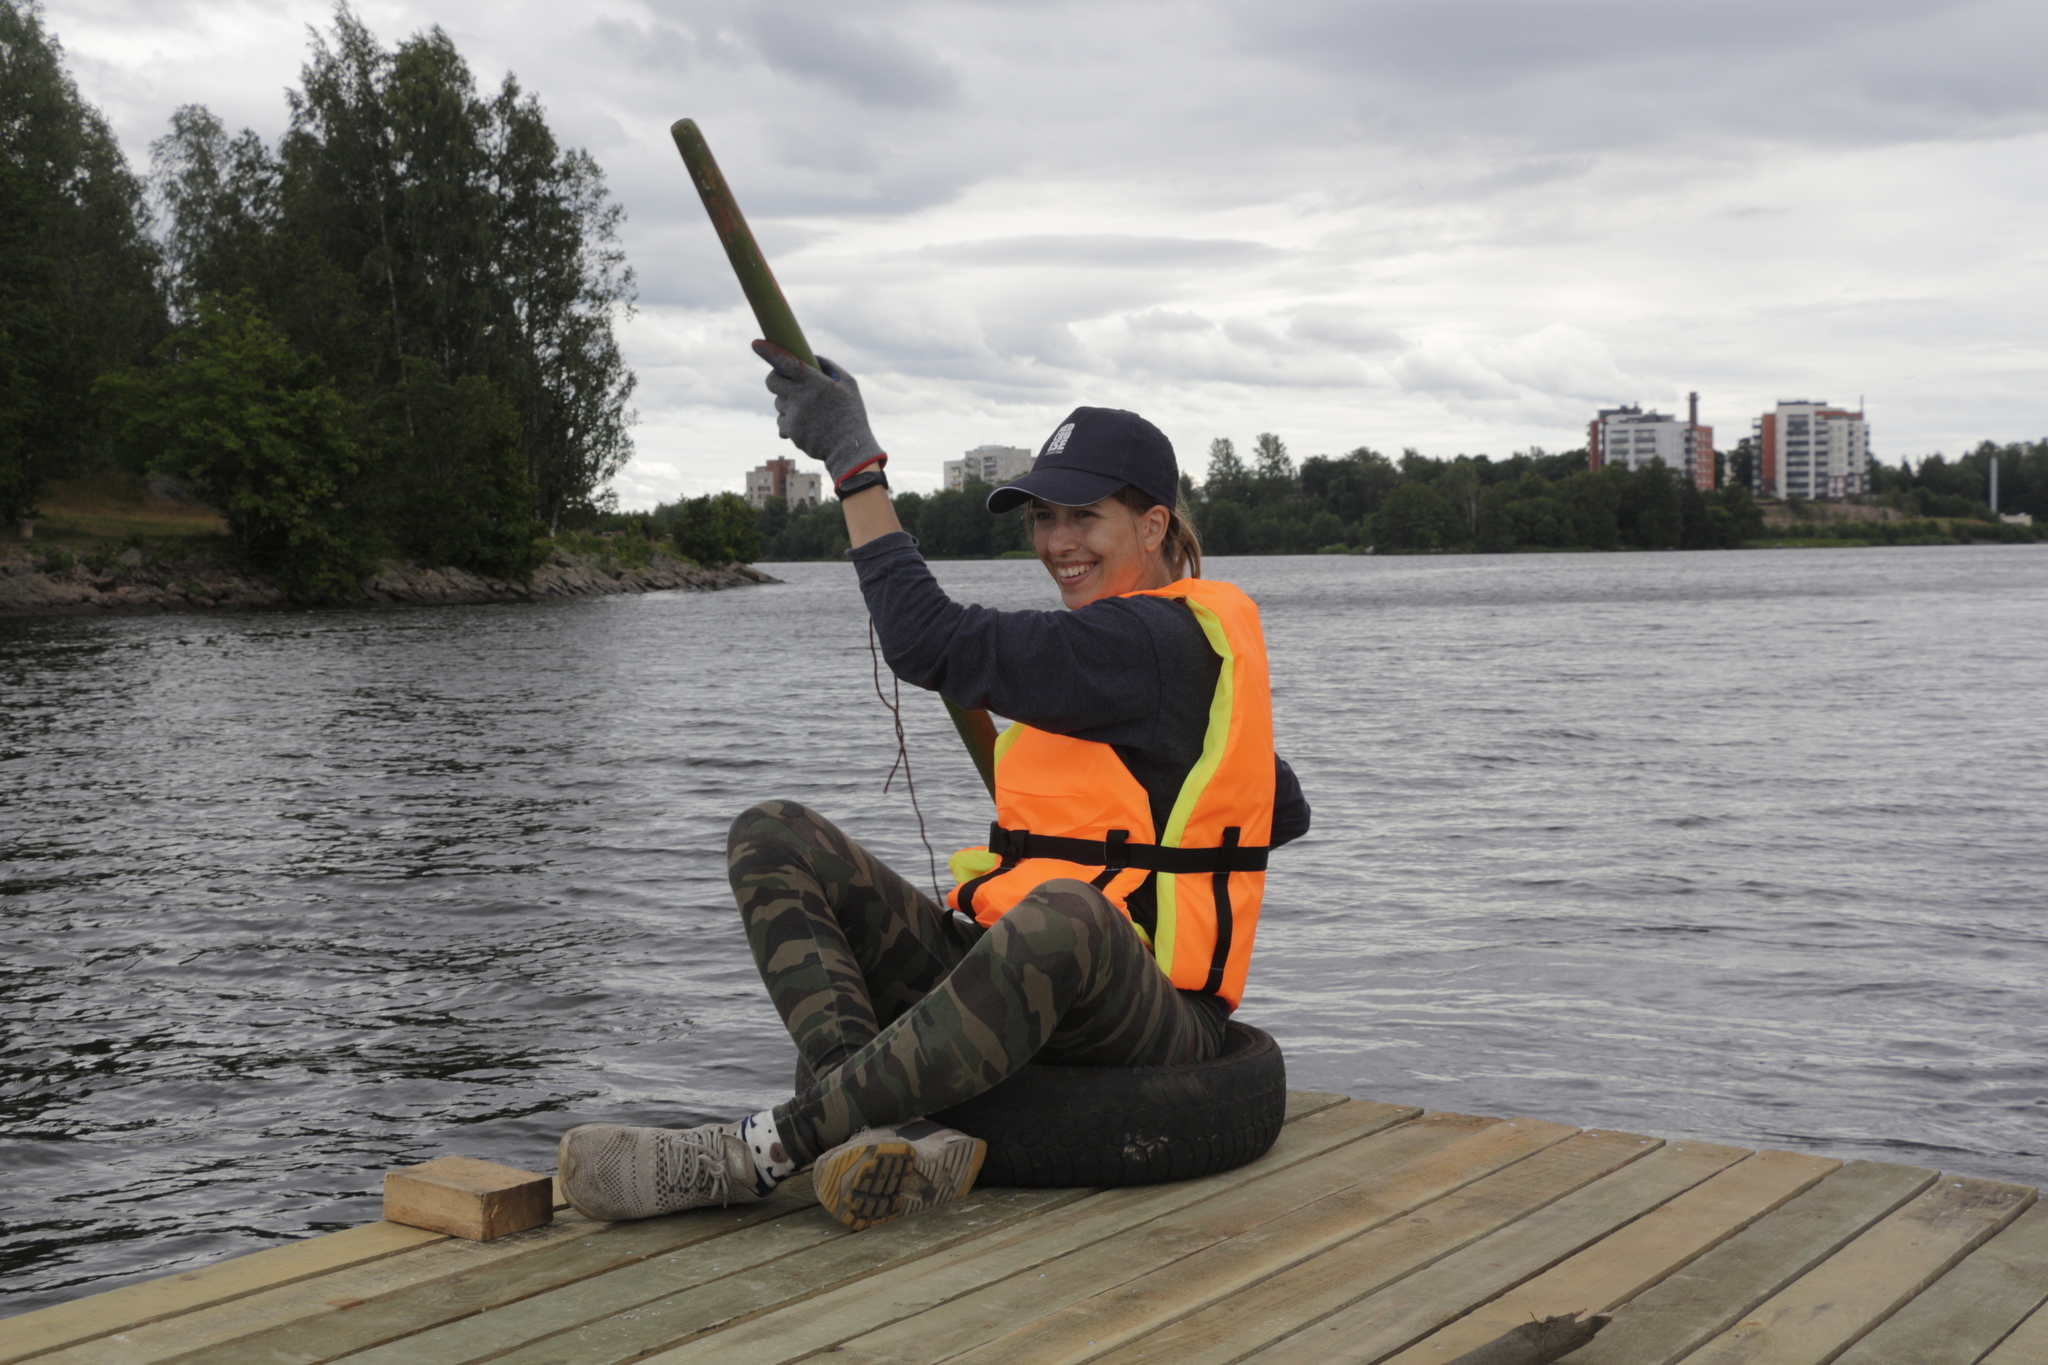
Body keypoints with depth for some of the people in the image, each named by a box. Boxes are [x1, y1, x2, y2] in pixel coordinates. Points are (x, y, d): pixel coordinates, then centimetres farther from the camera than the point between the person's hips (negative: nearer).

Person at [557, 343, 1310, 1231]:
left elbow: (932, 645, -21)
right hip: (1005, 974, 10)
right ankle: (889, 1131, -30)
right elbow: (1285, 812, 26)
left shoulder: (1157, 640, -12)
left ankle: (757, 1152, -40)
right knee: (773, 838, -5)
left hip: (1137, 1022, -10)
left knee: (1067, 922, -47)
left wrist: (854, 461, -16)